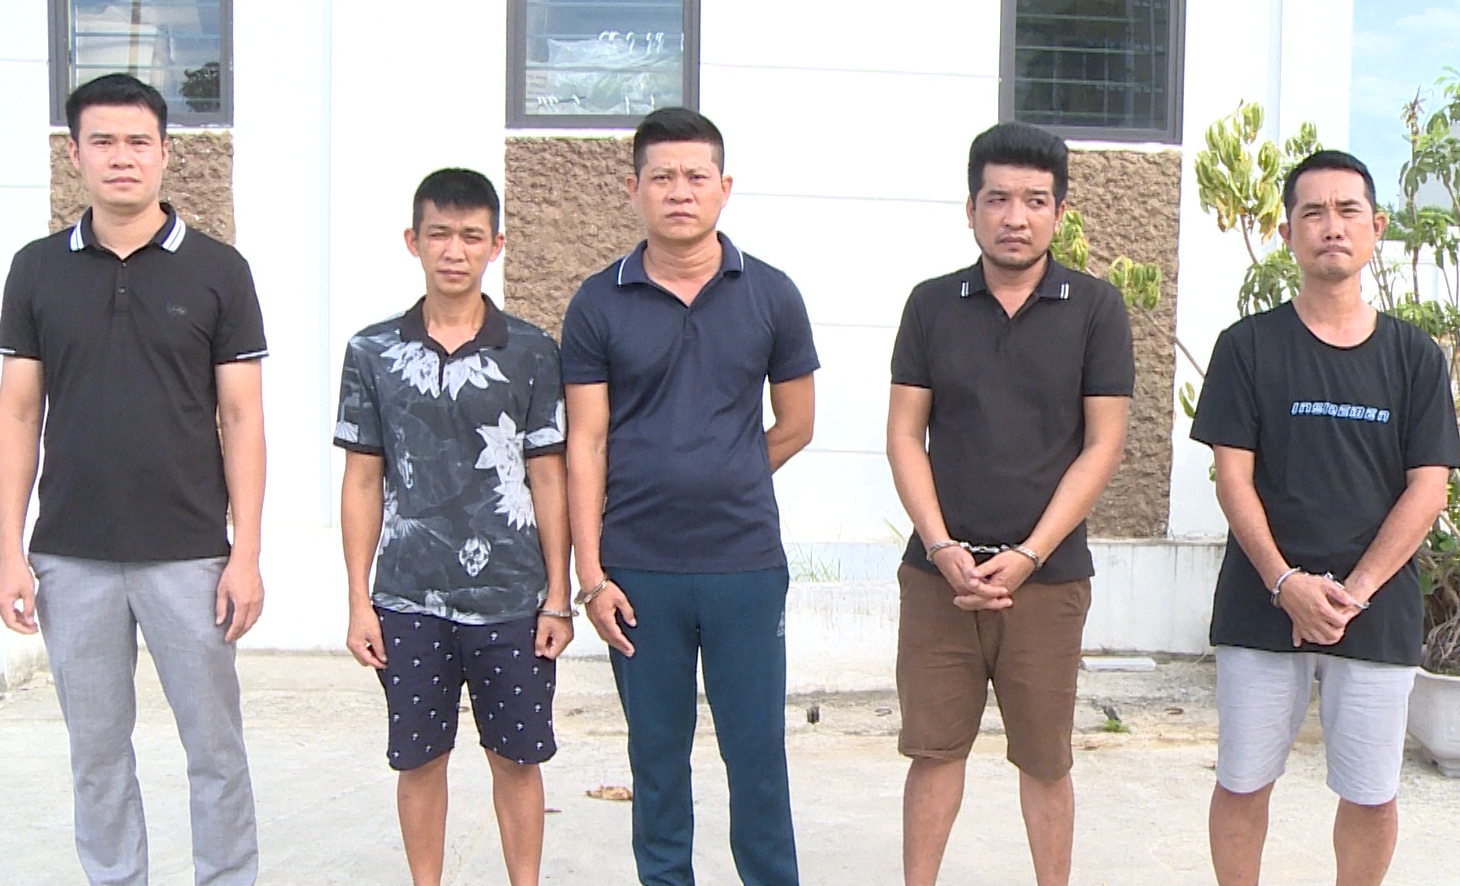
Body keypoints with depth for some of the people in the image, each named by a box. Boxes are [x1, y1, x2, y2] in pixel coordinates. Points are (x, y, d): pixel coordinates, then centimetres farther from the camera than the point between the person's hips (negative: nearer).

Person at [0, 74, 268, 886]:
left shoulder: (218, 270, -1)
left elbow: (242, 418, -2)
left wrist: (246, 553, -7)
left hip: (189, 556, -2)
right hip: (72, 558, 2)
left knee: (216, 746, 6)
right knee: (97, 749, 12)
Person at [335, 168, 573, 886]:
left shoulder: (531, 351, 0)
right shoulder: (373, 353, 2)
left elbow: (548, 479, 2)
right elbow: (362, 482, 5)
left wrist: (558, 596, 0)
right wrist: (359, 601, 1)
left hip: (512, 598, -1)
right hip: (409, 600, 1)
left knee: (517, 757, 9)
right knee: (419, 759, 11)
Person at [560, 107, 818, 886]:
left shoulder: (771, 295, 1)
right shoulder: (598, 304, 0)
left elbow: (794, 426, 9)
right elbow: (586, 445, -1)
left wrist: (720, 485, 8)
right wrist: (590, 574, -5)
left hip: (746, 564, 0)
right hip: (637, 570, 0)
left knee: (757, 750, 7)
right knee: (657, 752, 12)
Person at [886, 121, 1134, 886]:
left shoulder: (1095, 308, 0)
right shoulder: (932, 304, 4)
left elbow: (1102, 445, -3)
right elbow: (905, 434, 3)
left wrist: (1027, 556, -10)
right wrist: (943, 549, -8)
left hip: (1048, 574, -1)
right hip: (938, 570, 1)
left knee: (1045, 759, 9)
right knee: (933, 748, 8)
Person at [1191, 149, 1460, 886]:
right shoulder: (1248, 345, 1)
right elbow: (1232, 476, -3)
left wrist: (1353, 591, -11)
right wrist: (1286, 584, -14)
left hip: (1379, 612, 1)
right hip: (1261, 605, -1)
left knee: (1372, 794, 7)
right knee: (1242, 781, 6)